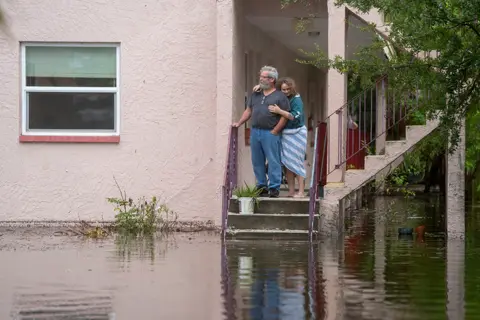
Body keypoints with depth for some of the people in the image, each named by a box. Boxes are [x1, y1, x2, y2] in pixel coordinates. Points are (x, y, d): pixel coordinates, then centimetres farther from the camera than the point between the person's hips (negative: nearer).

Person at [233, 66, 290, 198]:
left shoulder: (280, 96, -2)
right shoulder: (255, 95, 17)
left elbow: (285, 117, -7)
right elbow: (248, 111, 21)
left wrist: (274, 131, -11)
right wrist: (239, 123, 9)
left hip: (270, 134, -6)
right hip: (255, 132, 6)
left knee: (273, 162, -5)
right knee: (257, 162, 8)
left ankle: (274, 188, -1)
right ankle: (261, 186, 16)